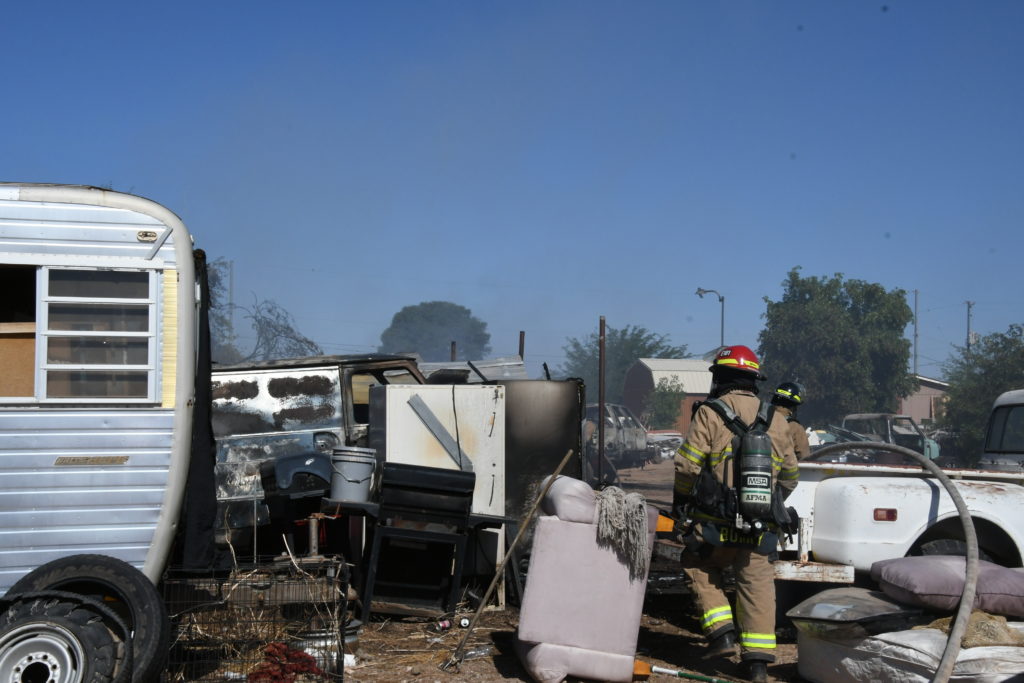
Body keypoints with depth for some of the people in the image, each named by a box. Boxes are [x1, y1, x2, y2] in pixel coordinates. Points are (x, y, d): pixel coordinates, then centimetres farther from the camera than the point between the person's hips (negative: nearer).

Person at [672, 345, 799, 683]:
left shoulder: (710, 414, -5)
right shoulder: (776, 421, 11)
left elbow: (687, 465, -9)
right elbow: (790, 475, 18)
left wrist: (681, 500, 8)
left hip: (715, 524, -4)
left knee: (700, 568, 17)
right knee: (757, 585, 8)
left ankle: (721, 632, 5)